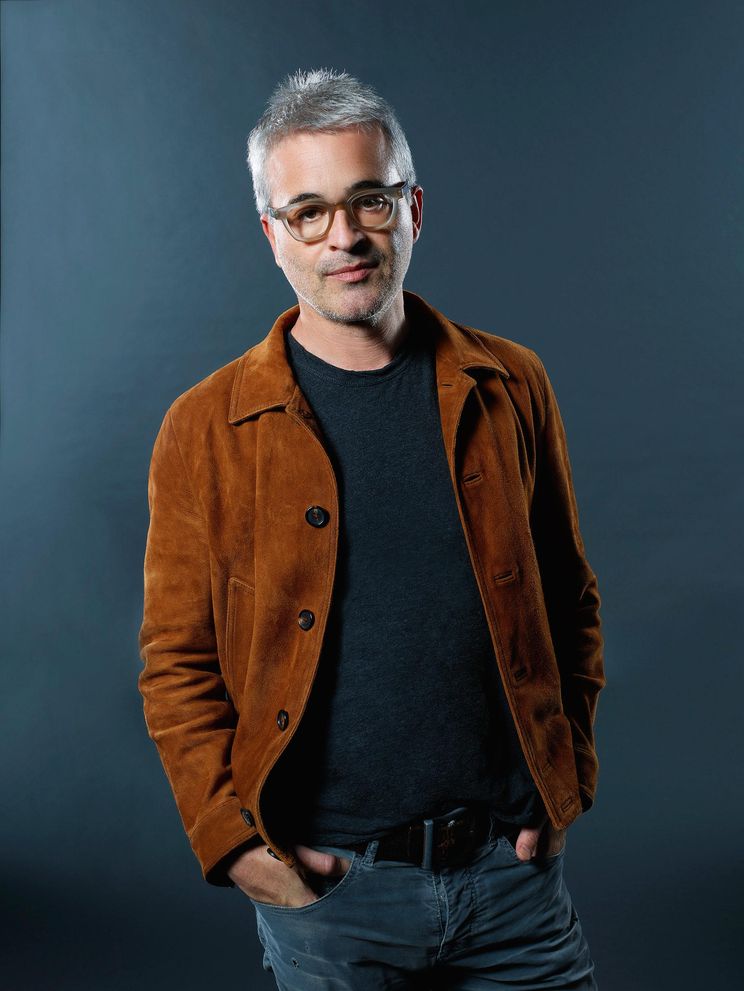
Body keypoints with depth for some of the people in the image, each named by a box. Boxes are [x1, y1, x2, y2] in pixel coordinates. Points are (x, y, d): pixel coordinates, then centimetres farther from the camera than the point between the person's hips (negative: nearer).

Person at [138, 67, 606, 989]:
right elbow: (177, 663, -1)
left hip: (513, 868, 2)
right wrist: (232, 839, -8)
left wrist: (569, 775, 2)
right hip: (323, 886, -1)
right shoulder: (204, 428, -3)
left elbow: (567, 600, 8)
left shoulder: (510, 387, 2)